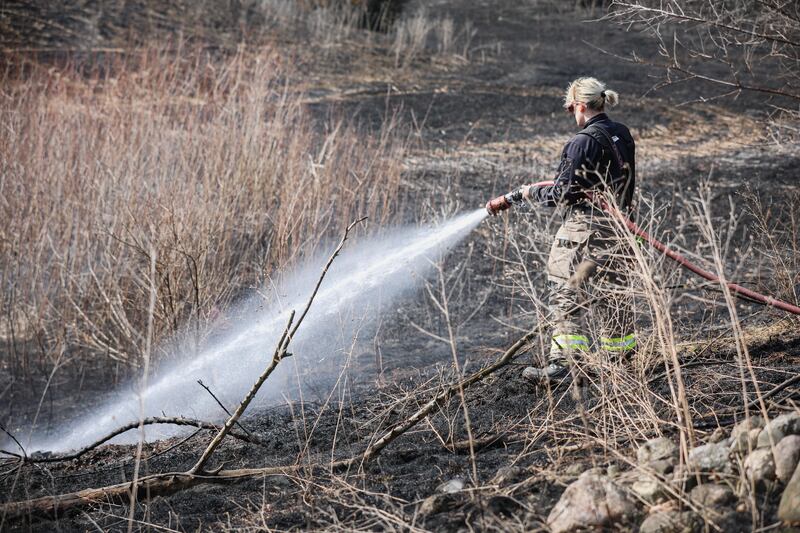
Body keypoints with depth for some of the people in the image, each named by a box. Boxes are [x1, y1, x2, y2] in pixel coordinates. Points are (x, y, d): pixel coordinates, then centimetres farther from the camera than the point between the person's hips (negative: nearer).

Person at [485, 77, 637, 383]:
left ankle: (563, 363, 0)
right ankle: (620, 357, 23)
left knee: (567, 296, -1)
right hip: (617, 229, 8)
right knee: (613, 294, 15)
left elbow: (563, 194, -17)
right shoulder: (622, 136, 8)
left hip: (584, 232, -8)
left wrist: (529, 193, -1)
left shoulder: (584, 142, -17)